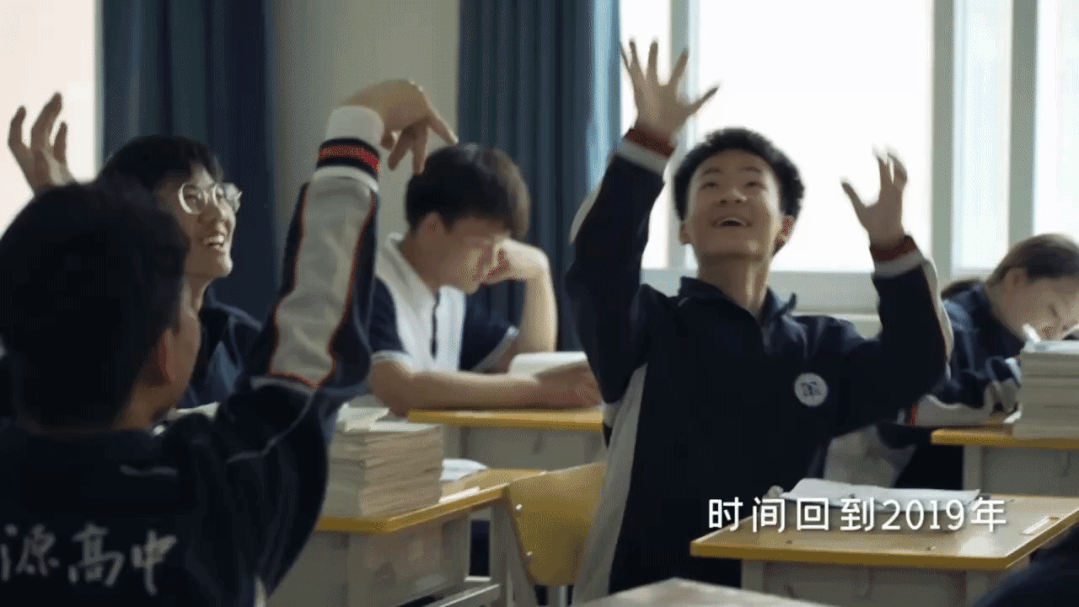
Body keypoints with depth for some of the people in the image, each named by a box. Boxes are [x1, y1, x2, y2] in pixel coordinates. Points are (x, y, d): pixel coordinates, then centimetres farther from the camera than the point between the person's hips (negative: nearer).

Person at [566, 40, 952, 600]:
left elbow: (915, 365, -3)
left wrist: (890, 243, -17)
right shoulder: (647, 327, 1)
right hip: (644, 591, -3)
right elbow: (597, 265, -18)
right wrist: (650, 139, -28)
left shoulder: (822, 348, 12)